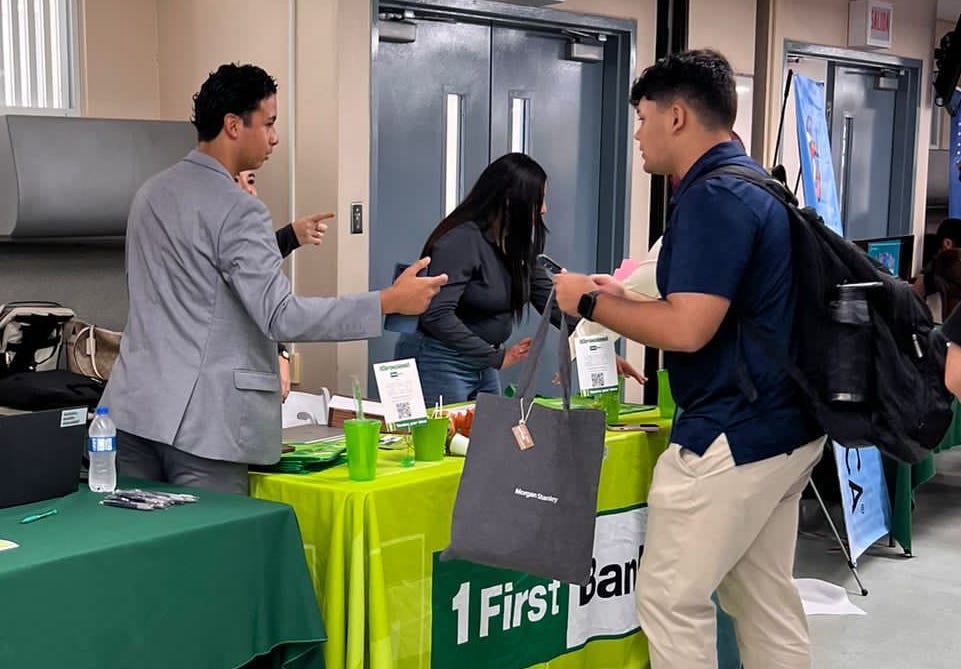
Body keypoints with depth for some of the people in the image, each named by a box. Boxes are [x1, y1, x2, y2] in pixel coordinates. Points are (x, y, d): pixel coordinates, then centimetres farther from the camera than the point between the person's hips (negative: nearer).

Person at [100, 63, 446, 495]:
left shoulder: (150, 193, 13)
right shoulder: (238, 210, -14)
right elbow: (281, 317, -21)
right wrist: (389, 302, -20)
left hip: (134, 407, 8)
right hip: (201, 424, -8)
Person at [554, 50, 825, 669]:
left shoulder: (713, 196, -18)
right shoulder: (747, 184, 14)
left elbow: (687, 329, -26)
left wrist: (591, 301, -12)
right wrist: (625, 299, 16)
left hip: (733, 437, -10)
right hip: (784, 429, 10)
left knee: (671, 600, 0)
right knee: (766, 599, 17)